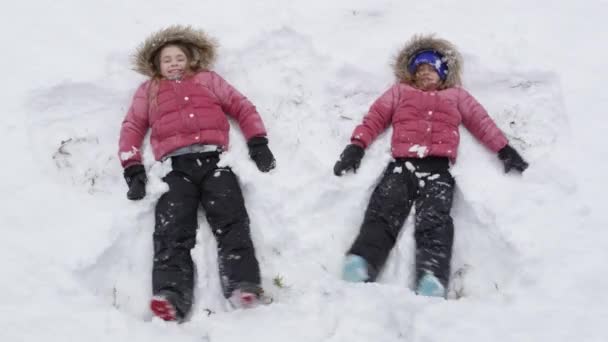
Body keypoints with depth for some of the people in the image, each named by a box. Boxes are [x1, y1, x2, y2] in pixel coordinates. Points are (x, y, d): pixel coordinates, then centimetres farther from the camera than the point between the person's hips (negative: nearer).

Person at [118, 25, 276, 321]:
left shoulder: (208, 79, 30)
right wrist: (133, 170, 5)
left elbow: (242, 107, 24)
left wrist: (258, 144, 9)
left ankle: (244, 286, -39)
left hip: (213, 159, 0)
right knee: (172, 230, -24)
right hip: (176, 166, 0)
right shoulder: (148, 90, 31)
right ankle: (171, 296, -43)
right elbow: (132, 127, 21)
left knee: (231, 221, -24)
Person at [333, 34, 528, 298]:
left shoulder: (457, 95, 33)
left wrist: (505, 150, 11)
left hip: (438, 168, 0)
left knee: (434, 220, -27)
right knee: (384, 212, -27)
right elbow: (376, 116, 21)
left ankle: (432, 279, -50)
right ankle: (360, 263, -50)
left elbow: (482, 122, 25)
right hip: (401, 164, 1)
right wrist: (356, 146, 5)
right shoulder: (400, 91, 32)